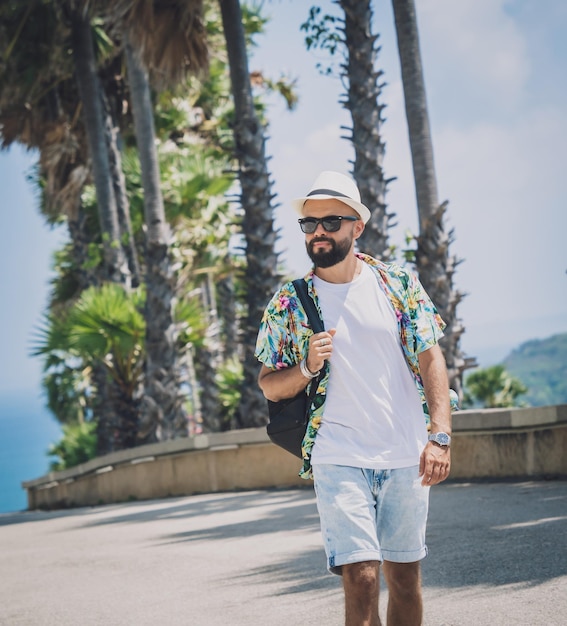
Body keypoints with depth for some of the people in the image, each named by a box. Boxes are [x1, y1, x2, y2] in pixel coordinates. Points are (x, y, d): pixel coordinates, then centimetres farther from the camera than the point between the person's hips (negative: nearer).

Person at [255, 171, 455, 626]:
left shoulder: (398, 283, 3)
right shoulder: (288, 302, 2)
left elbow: (430, 359, 1)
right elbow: (269, 385, 7)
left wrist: (440, 436, -11)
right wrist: (307, 368, -15)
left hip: (406, 455, 2)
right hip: (339, 459, -2)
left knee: (405, 573, 10)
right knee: (361, 577, -13)